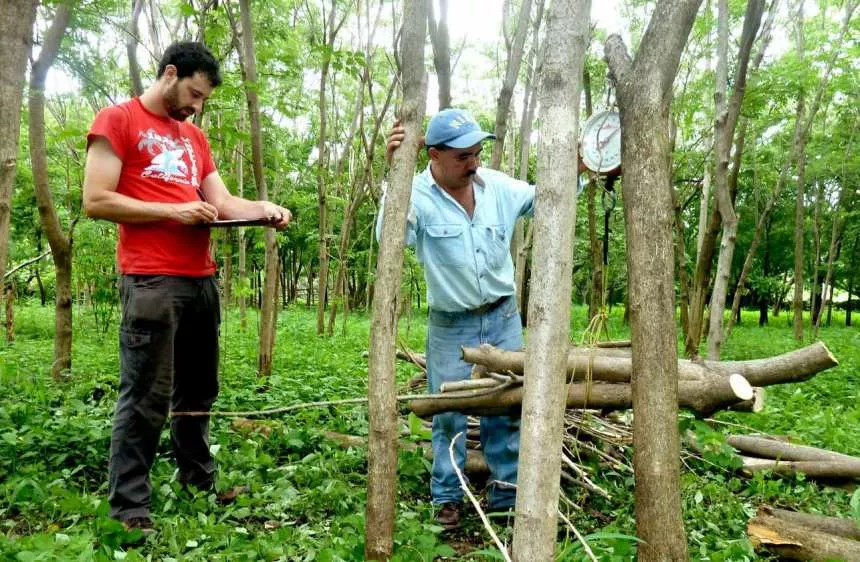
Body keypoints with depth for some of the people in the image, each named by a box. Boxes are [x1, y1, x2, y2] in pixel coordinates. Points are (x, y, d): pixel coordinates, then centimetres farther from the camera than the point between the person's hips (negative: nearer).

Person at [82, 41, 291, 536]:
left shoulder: (195, 137, 21)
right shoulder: (118, 121, 1)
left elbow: (223, 202, 14)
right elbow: (96, 201, -8)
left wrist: (262, 209, -5)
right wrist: (173, 211, -12)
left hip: (203, 279, 7)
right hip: (152, 281, -7)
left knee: (198, 392, 15)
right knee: (146, 398, -5)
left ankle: (201, 481, 28)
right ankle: (129, 509, 5)